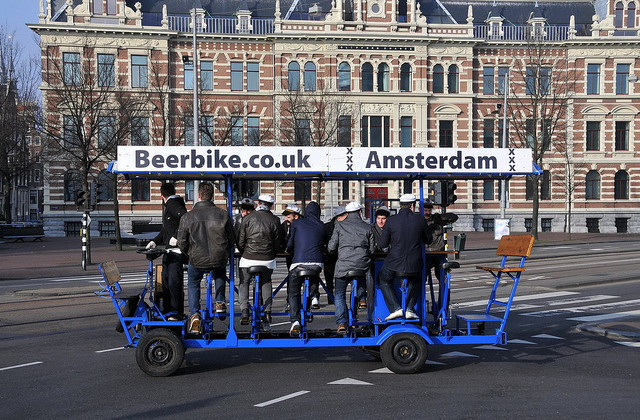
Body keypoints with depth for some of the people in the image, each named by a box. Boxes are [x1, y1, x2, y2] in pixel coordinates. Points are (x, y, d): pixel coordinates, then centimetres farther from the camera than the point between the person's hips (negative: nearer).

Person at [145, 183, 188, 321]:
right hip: (169, 251, 11)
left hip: (177, 251, -11)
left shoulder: (173, 204, -11)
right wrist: (155, 241, 20)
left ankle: (177, 313, 0)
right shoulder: (168, 205, 21)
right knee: (166, 281, 14)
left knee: (174, 282, -7)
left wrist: (176, 237, -22)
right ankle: (167, 311, 22)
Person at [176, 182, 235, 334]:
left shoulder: (187, 217, -11)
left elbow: (182, 243, -4)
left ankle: (194, 314, 12)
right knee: (220, 275, 37)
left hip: (197, 260, -1)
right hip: (220, 259, 1)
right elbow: (231, 238, 2)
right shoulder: (223, 214, -8)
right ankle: (220, 302, 33)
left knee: (193, 284, 27)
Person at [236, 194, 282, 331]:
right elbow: (277, 243, 3)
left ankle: (244, 310, -1)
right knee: (266, 285, 15)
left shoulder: (248, 218, -3)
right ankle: (267, 314, 8)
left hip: (248, 258, -1)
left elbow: (240, 241, 0)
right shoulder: (275, 220, -2)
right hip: (268, 259, 1)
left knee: (244, 284, 15)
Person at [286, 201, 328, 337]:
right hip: (317, 263, 2)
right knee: (314, 278, 35)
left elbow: (289, 244, 8)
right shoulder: (322, 226, 13)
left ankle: (295, 321, -3)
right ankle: (313, 296, 10)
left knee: (294, 293, 12)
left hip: (298, 263, -1)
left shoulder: (297, 223, 8)